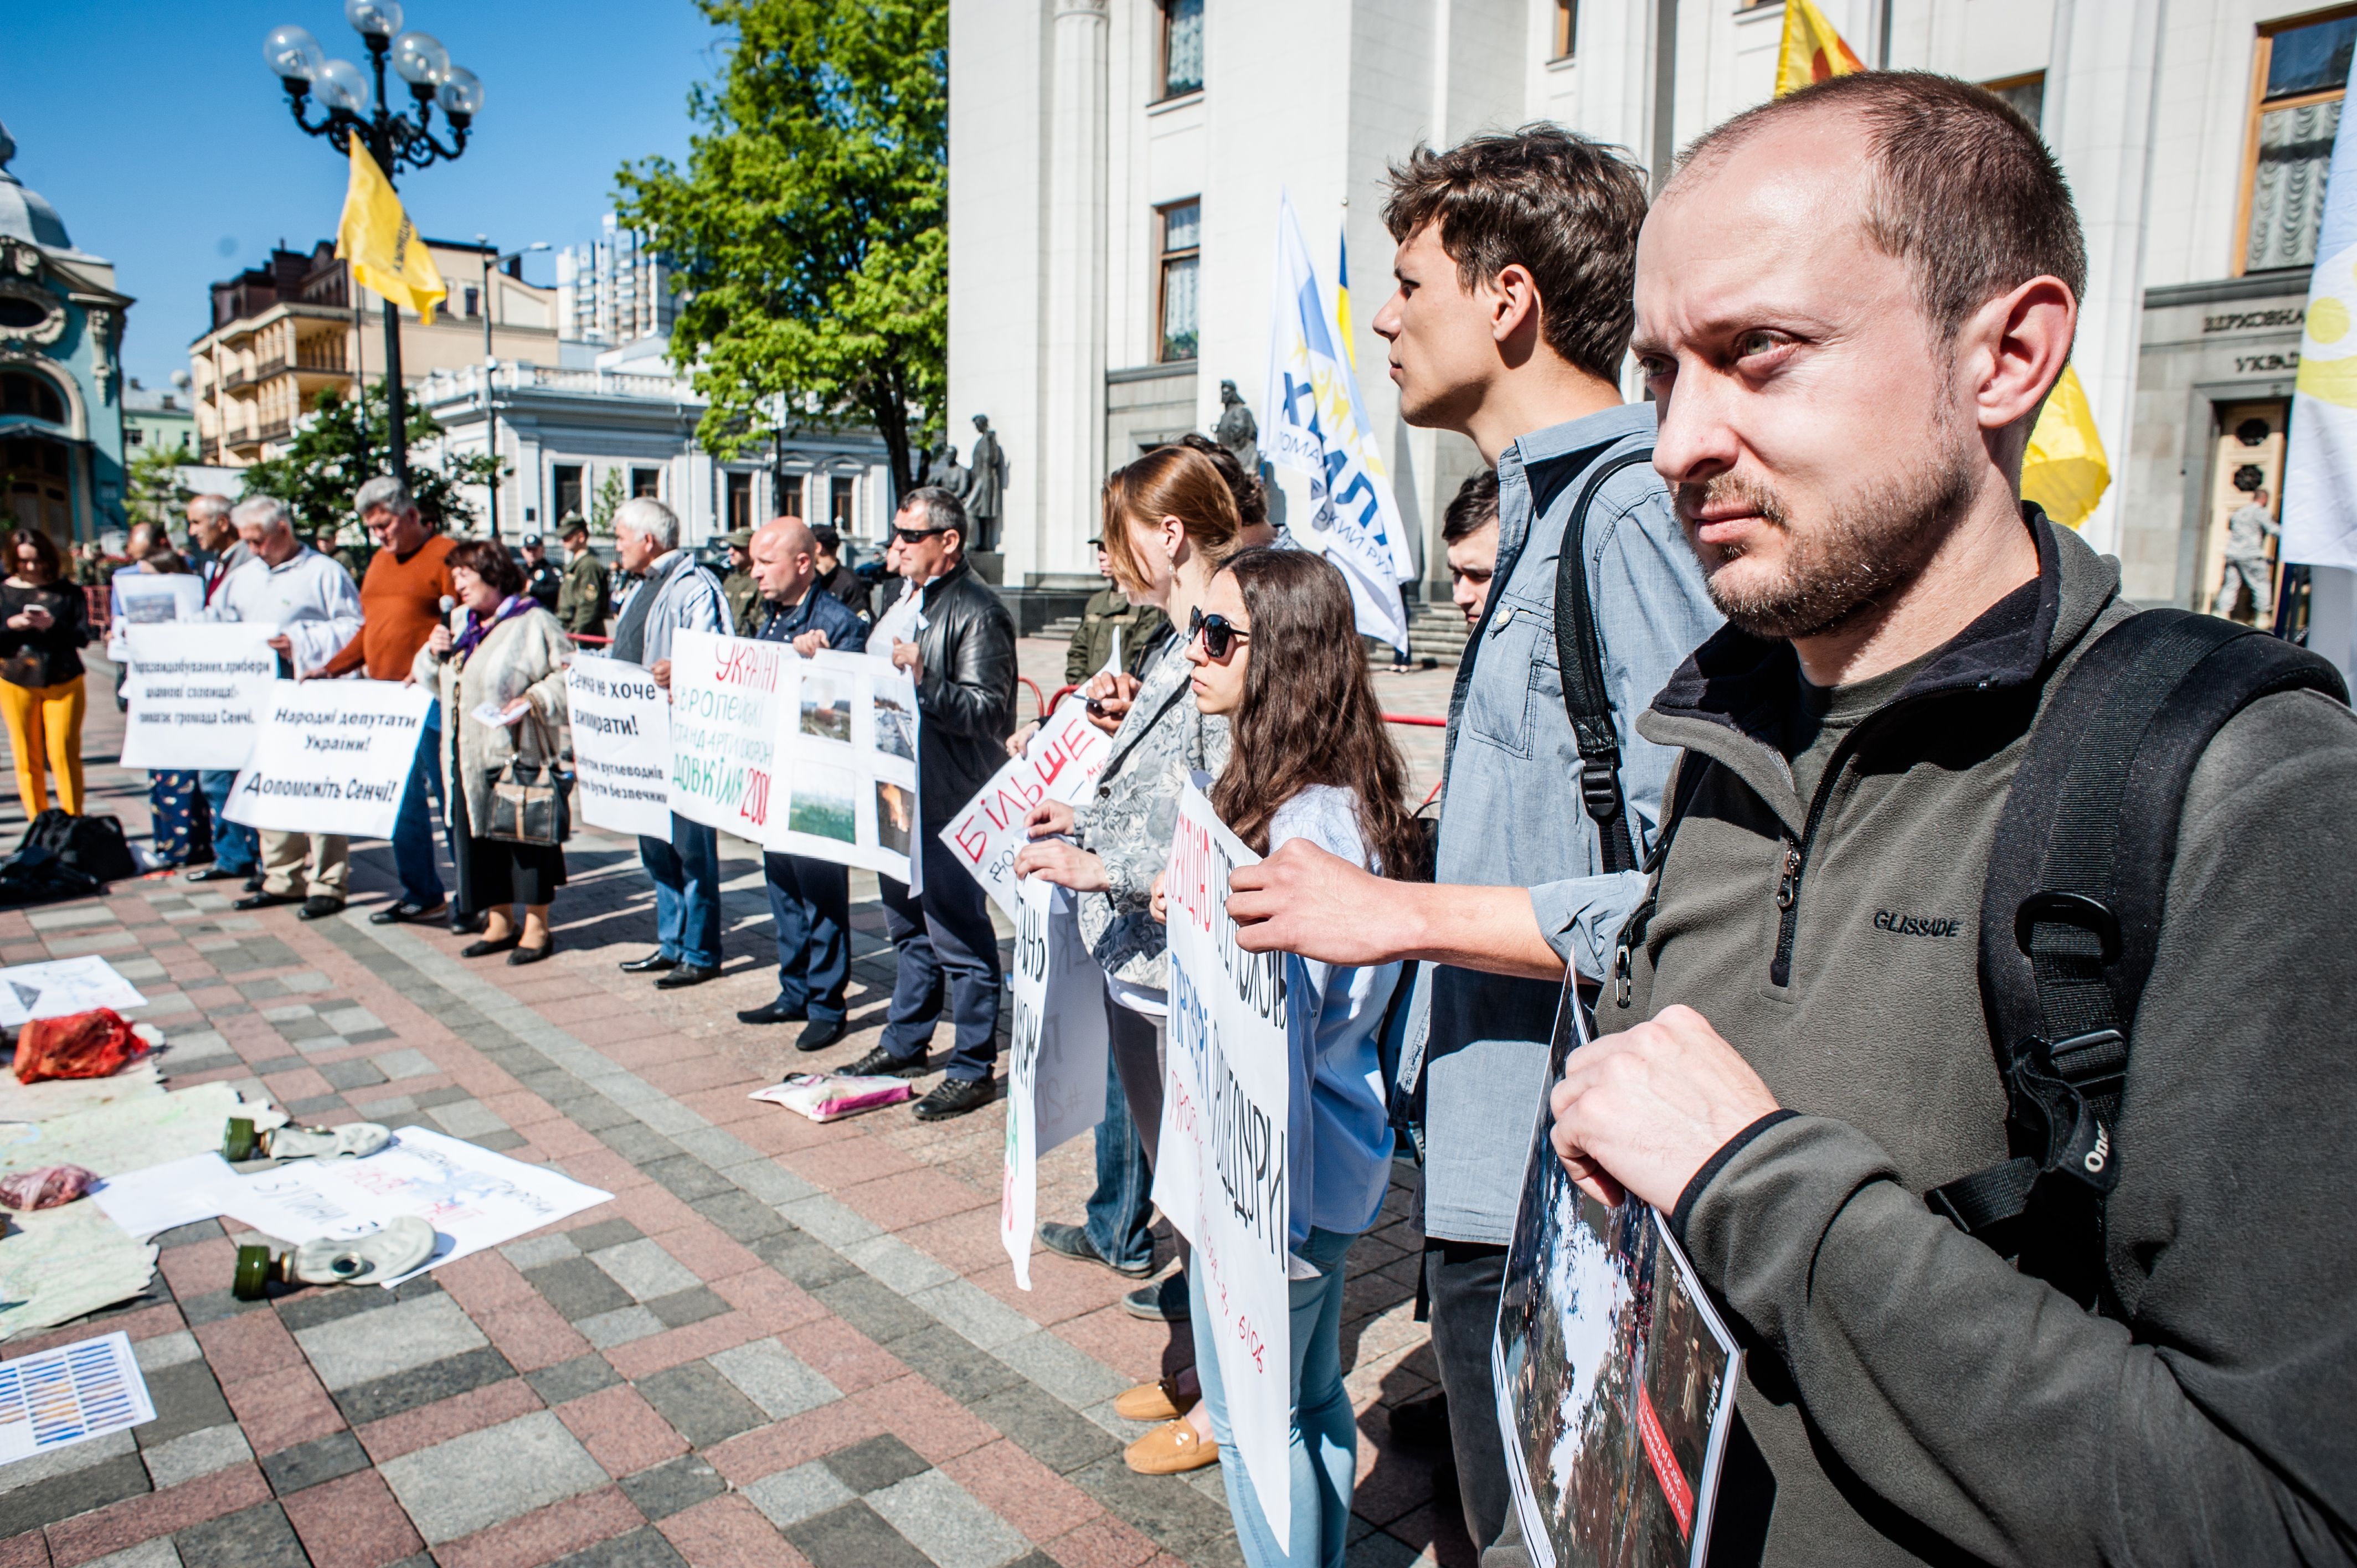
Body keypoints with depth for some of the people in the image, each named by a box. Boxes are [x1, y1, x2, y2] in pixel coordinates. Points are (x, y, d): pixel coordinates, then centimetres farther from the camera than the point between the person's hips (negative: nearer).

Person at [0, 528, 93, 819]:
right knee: (28, 759, 5)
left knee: (64, 754, -5)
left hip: (64, 683, -1)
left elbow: (83, 638, -6)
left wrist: (53, 625, -21)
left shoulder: (69, 593, 2)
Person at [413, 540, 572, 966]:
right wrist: (434, 653, 4)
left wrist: (533, 700, -23)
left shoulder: (533, 622, -7)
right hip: (470, 756, 8)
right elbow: (434, 682, 23)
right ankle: (500, 923, 24)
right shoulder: (460, 627, 18)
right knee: (481, 838, 12)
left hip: (518, 755, -8)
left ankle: (537, 927, 10)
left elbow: (569, 674, -12)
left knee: (528, 837, -1)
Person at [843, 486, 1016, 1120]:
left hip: (953, 803, -10)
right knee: (908, 925, 20)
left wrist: (925, 680, -31)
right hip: (902, 791, 10)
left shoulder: (977, 612, -13)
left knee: (959, 937, -3)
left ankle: (974, 1069, 8)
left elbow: (987, 712, -19)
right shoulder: (908, 601, 15)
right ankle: (904, 1044, 34)